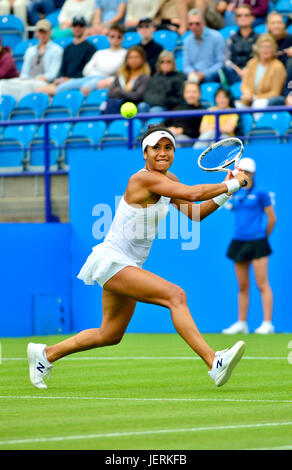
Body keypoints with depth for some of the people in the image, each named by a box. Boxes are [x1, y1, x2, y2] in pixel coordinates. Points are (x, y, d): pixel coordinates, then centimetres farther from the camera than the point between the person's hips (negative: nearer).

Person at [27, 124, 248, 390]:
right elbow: (193, 193, -30)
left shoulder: (168, 179, 6)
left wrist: (224, 194, -8)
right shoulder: (144, 179, -21)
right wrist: (232, 185, -18)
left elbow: (194, 213, 5)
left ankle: (46, 354, 36)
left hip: (128, 266, 10)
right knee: (175, 295, -25)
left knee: (111, 334, 20)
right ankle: (214, 363, -31)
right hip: (111, 261, -10)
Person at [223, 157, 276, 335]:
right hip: (239, 241, 6)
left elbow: (272, 218, -2)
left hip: (257, 242, -6)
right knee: (243, 286, 8)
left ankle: (267, 324, -7)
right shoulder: (235, 193, 11)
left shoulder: (260, 193, -6)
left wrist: (264, 236, 5)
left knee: (262, 285, -7)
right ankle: (241, 324, 12)